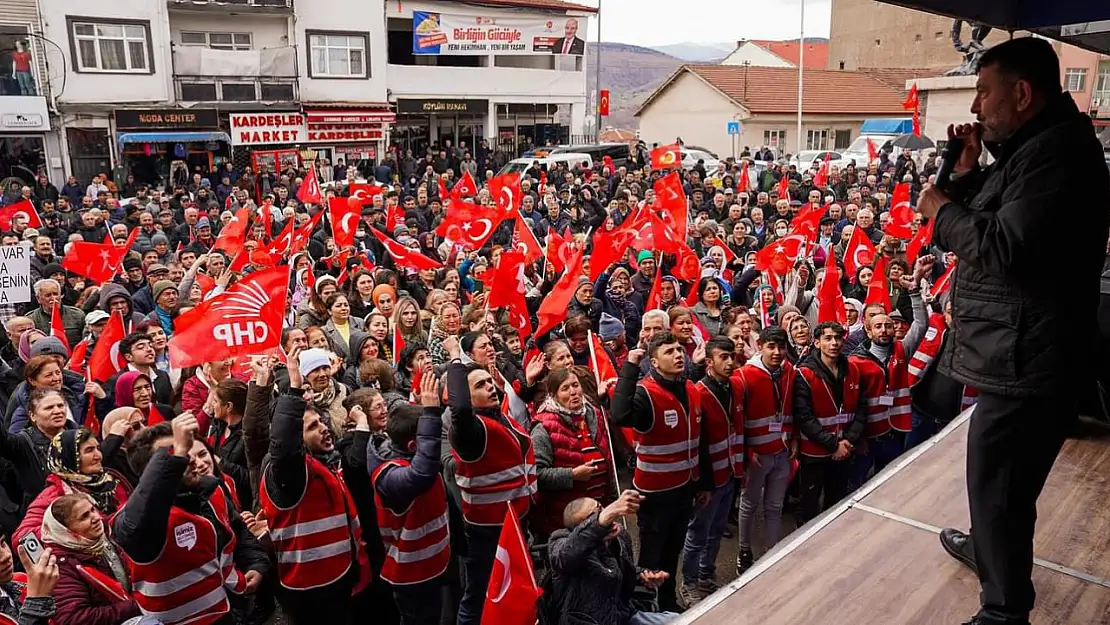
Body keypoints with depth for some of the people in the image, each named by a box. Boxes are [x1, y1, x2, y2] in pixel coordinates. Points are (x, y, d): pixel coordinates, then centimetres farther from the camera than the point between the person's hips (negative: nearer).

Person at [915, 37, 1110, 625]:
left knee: (997, 484, 1)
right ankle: (990, 550, 49)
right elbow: (991, 225, 17)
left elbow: (1006, 247, -29)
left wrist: (942, 210, -13)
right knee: (994, 475, 27)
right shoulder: (1030, 147, 13)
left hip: (1027, 360, -11)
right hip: (1016, 352, 11)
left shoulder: (1059, 149, -21)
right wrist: (968, 174, 4)